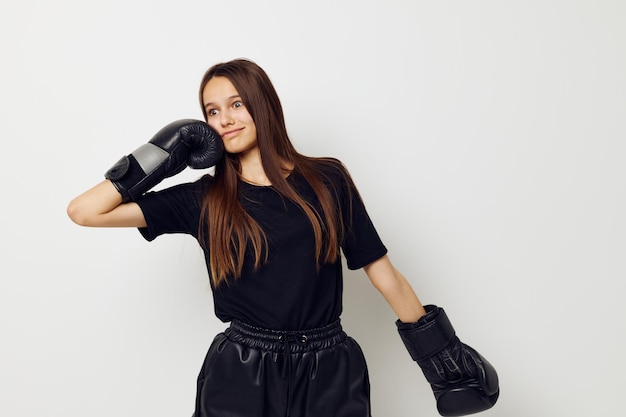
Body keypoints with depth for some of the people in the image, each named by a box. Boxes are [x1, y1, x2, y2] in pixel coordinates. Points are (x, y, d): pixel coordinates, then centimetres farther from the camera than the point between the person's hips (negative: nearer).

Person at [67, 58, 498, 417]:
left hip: (329, 373, 1)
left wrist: (442, 354, 6)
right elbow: (84, 211, -2)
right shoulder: (202, 199, -1)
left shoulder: (327, 179, -1)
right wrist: (165, 155, -4)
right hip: (240, 375, 0)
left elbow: (380, 267, 3)